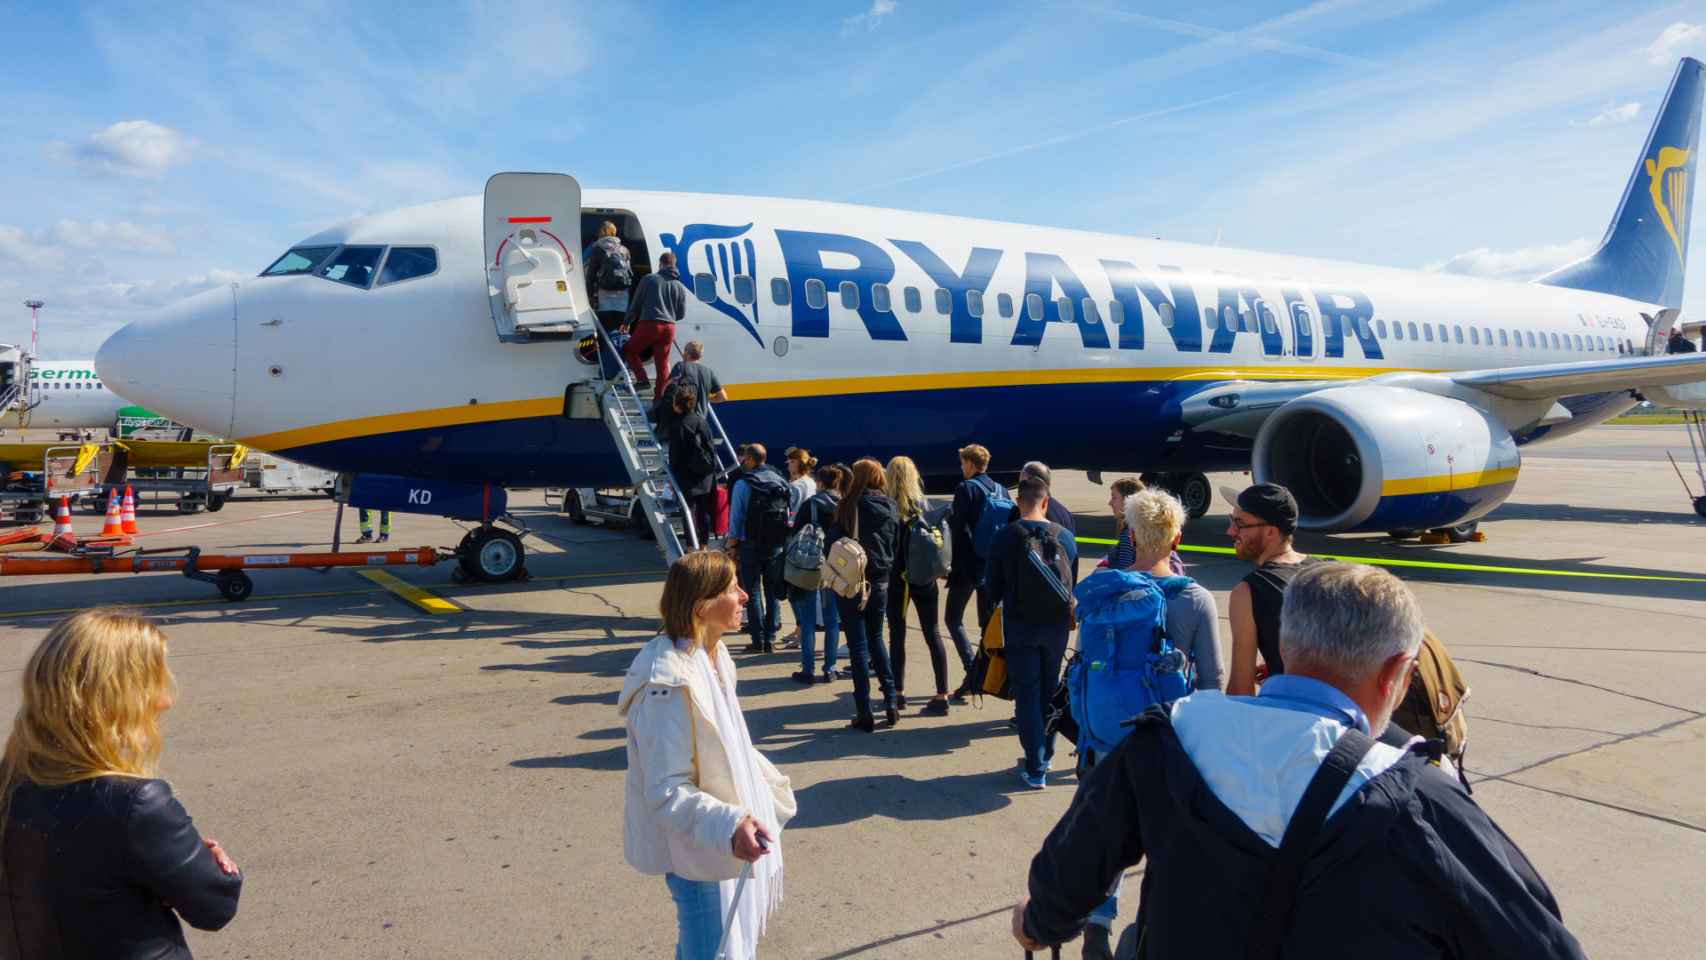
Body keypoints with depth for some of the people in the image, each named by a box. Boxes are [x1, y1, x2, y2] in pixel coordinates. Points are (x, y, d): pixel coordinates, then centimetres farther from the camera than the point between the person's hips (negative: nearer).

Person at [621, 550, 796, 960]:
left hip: (728, 840, 9)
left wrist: (770, 785, 24)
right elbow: (667, 791, -29)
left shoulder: (713, 656, 0)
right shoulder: (671, 685, -31)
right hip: (700, 849, -9)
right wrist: (728, 827, -42)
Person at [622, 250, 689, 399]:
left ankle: (642, 379, -1)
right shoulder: (680, 287, 12)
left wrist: (626, 322, 18)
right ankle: (659, 397, 10)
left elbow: (635, 303, 6)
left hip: (648, 325, -4)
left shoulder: (649, 279, 1)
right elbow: (682, 315, 15)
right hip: (669, 328, 4)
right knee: (662, 364, 9)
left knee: (630, 350, 16)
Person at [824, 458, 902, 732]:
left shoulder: (852, 505, -11)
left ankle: (864, 713, 3)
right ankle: (890, 701, 16)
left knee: (858, 645, 1)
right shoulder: (890, 507, 4)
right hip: (880, 582, 5)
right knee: (876, 639, 21)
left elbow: (832, 539, -11)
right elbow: (897, 545, 8)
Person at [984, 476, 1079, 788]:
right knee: (1049, 692, 19)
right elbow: (1074, 585, 6)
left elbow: (993, 587, -5)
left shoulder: (1005, 537, -12)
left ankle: (1035, 769, 3)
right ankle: (1044, 755, 32)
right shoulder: (1065, 537, -3)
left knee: (1027, 696, 4)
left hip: (1019, 626, -3)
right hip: (1057, 626, 3)